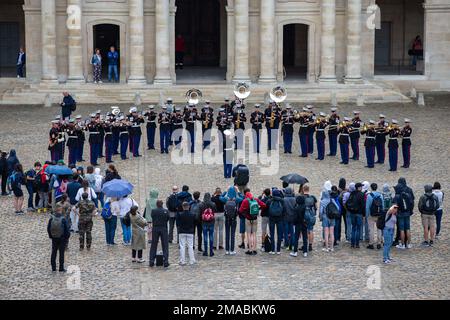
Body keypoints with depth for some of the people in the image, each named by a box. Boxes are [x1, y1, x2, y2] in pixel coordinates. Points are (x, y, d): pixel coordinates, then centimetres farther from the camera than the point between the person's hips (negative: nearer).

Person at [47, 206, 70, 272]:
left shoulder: (51, 218, -6)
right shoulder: (63, 219, -17)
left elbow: (48, 228, 1)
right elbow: (67, 229, -13)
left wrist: (50, 236, 14)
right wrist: (67, 237, 2)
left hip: (54, 238, 3)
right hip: (62, 239, -3)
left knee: (54, 253, 12)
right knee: (61, 253, 5)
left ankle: (53, 268, 15)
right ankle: (61, 268, 7)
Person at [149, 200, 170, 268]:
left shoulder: (153, 211, -7)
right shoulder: (166, 211, -7)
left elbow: (152, 219, 1)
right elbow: (167, 219, 1)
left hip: (155, 229, 1)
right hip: (164, 229, -1)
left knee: (153, 246, 11)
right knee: (165, 246, 5)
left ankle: (151, 261, 12)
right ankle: (166, 262, 1)